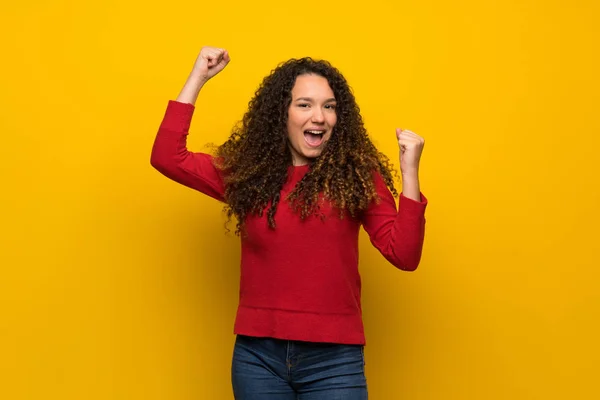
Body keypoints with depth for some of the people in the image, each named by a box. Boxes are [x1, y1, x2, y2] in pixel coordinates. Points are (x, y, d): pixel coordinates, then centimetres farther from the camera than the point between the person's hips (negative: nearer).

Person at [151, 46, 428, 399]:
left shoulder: (356, 175, -1)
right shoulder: (246, 172, 5)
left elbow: (404, 255, -5)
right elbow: (167, 157, 5)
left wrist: (410, 171, -12)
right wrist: (198, 78, 6)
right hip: (257, 355, 2)